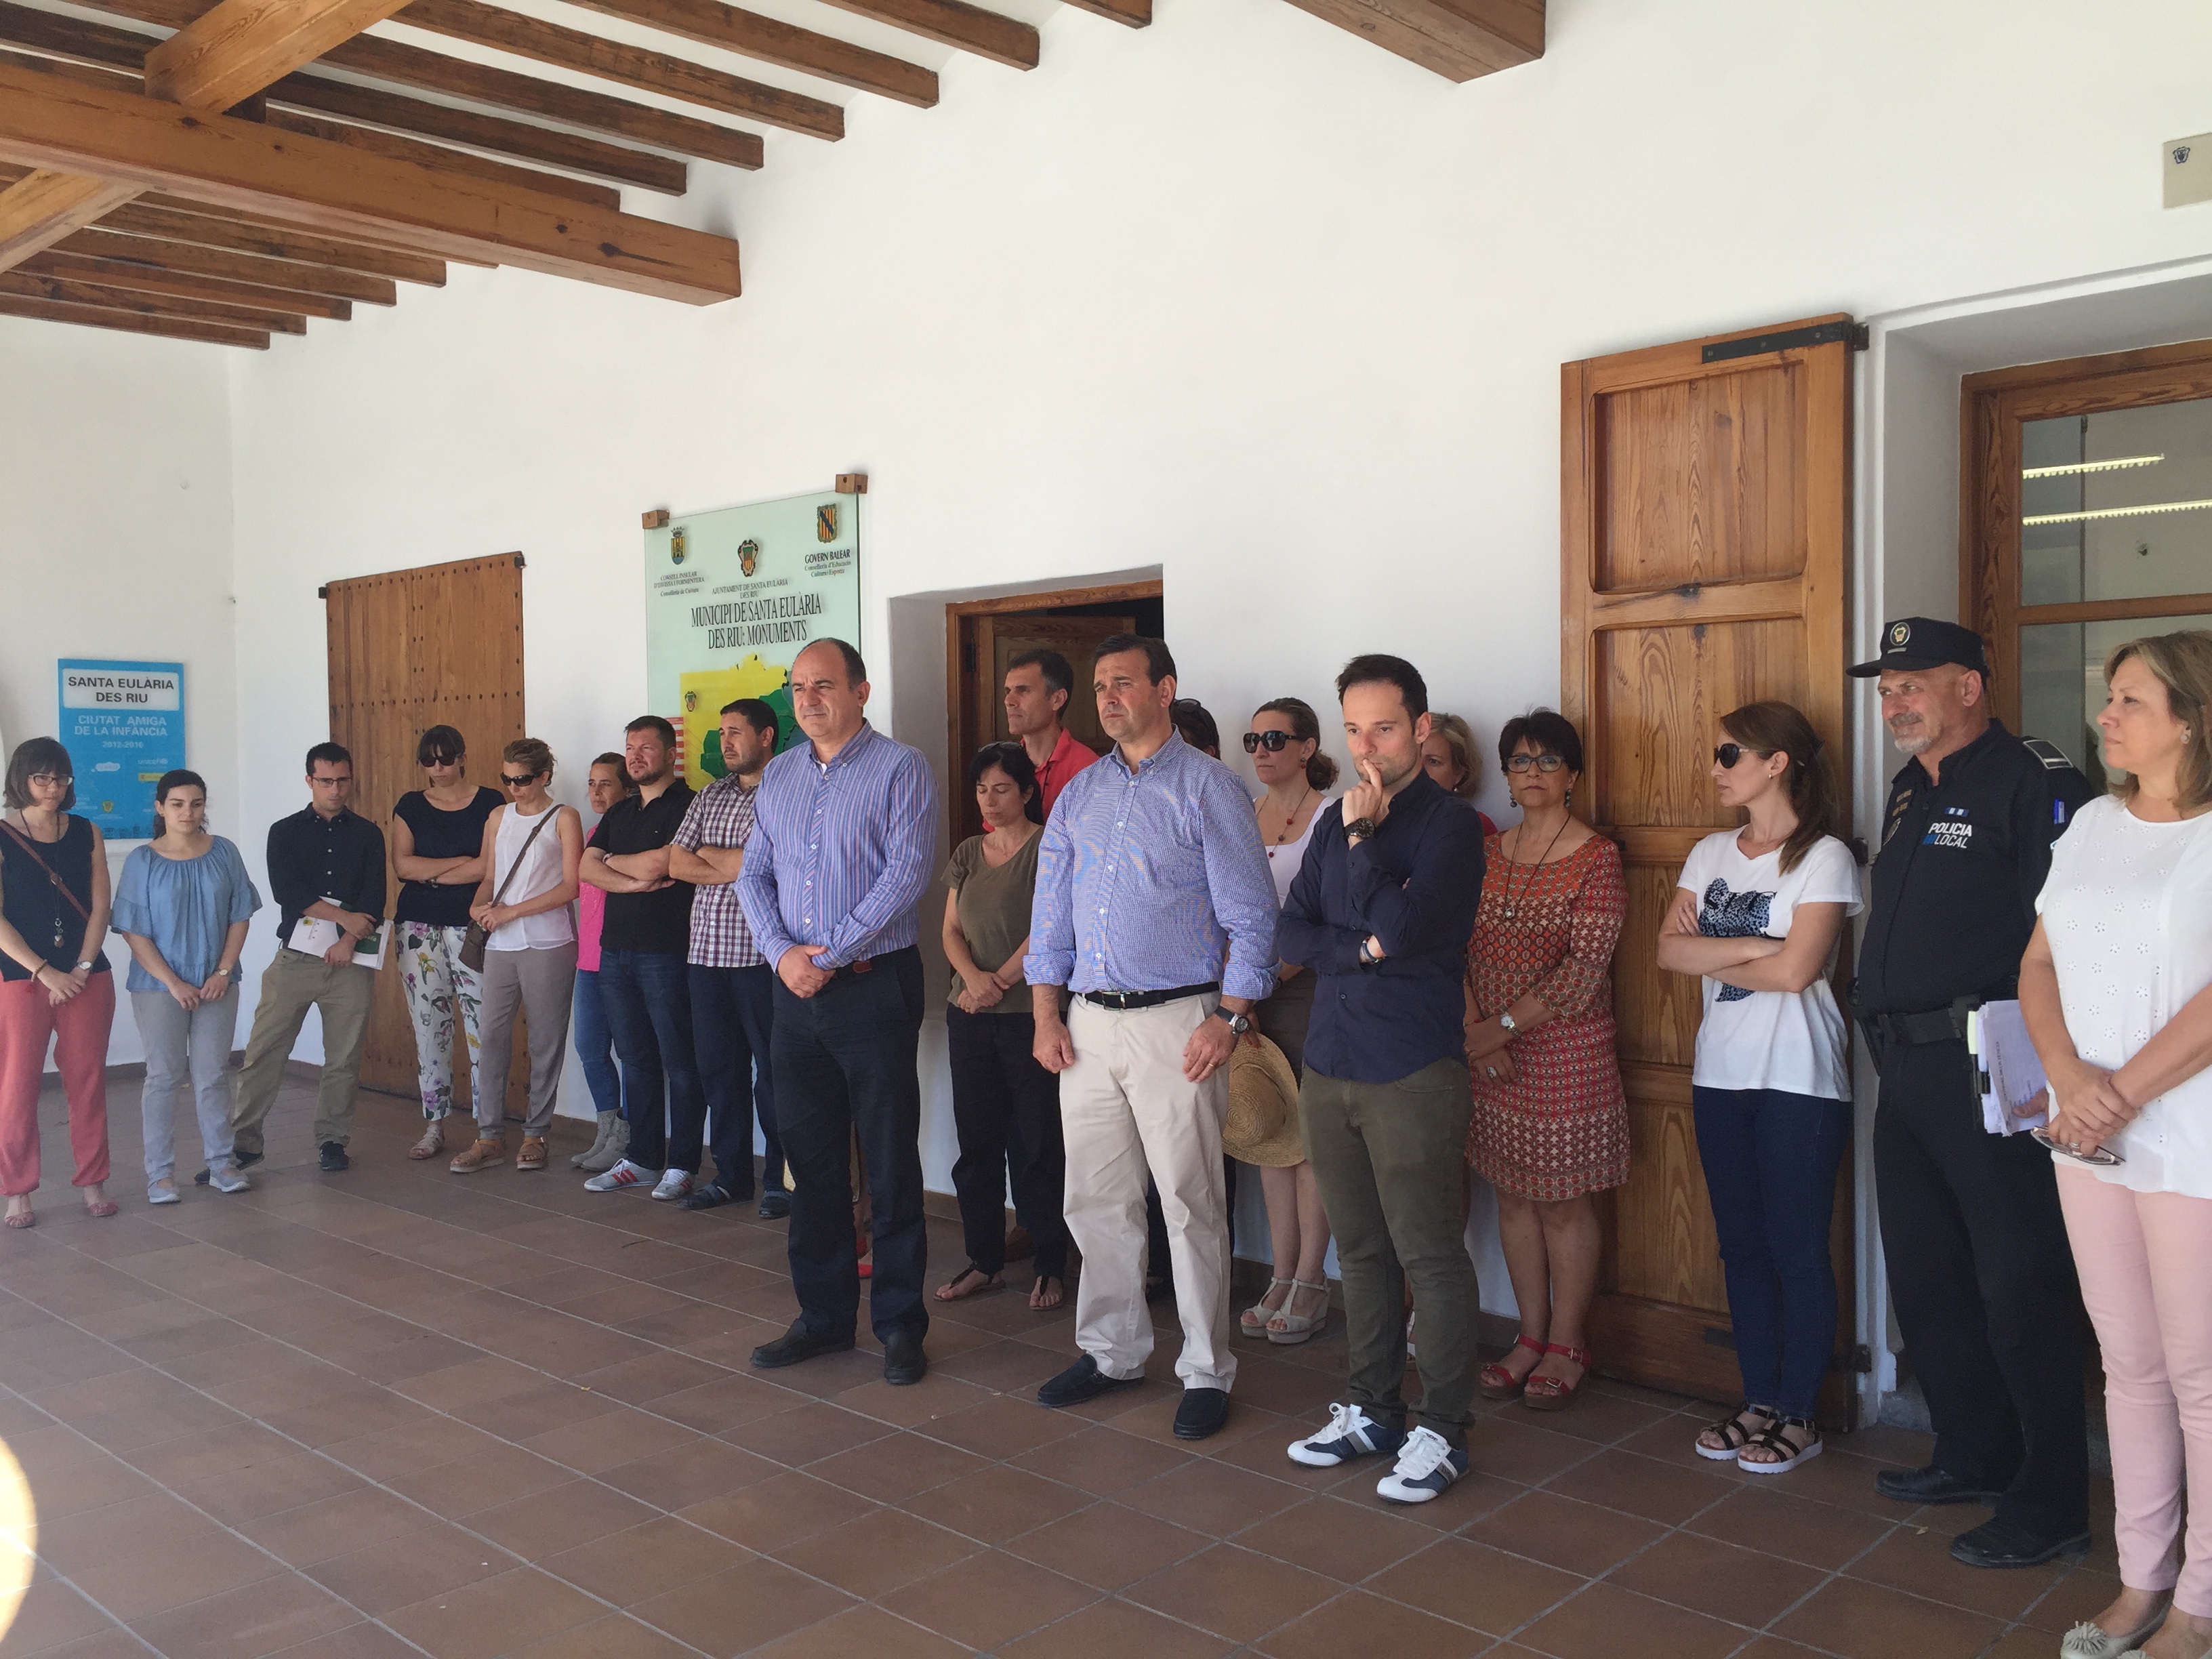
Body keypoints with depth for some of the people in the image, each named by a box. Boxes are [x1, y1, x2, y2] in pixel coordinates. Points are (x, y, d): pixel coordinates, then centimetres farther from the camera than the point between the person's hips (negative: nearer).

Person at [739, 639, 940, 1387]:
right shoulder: (778, 775, 13)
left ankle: (900, 1323, 12)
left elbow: (906, 873, -14)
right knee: (810, 1156, 11)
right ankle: (824, 1315, 23)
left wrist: (830, 957, -15)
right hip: (796, 989, 6)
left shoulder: (900, 769, -5)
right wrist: (781, 951, -6)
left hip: (874, 984, -6)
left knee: (890, 1163, 1)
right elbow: (753, 875, 12)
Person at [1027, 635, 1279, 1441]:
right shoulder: (1080, 793, 13)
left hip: (1176, 1021, -5)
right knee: (1095, 1200, 12)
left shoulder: (1208, 788, -3)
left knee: (1190, 1205, 0)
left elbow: (1249, 914, -7)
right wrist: (1045, 1015, 7)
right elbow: (1051, 911, 15)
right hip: (1089, 1021, 6)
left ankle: (1207, 1372, 13)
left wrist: (1229, 1020, -15)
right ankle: (1112, 1351, 27)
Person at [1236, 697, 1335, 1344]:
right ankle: (1282, 1278, 16)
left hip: (1308, 985, -5)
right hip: (1252, 991, 6)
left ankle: (1311, 1281, 6)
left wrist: (1281, 970, -14)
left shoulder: (1331, 817, -4)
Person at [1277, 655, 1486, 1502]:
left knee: (1431, 1256, 0)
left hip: (1412, 1073, -6)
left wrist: (1363, 837, -10)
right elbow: (1291, 933, 6)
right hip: (1330, 1065, 6)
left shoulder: (1450, 825, -6)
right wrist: (1363, 948, -10)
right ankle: (1373, 1411, 26)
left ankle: (1443, 1430, 12)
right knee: (1362, 1250, 14)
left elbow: (1399, 926, -18)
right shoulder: (1336, 820, 13)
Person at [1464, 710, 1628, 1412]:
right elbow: (1457, 949, 3)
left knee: (1563, 1201, 4)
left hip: (1565, 1051, -5)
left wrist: (1504, 1025, -16)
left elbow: (1585, 968, -13)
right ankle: (1532, 1336, 24)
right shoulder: (1486, 852, 8)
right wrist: (1474, 1030, -9)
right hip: (1490, 1052, 5)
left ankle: (1567, 1345, 19)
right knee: (1513, 1195, 11)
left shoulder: (1597, 858, -7)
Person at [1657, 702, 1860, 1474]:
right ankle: (1759, 1401, 23)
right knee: (1741, 1243, 12)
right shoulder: (1711, 853, 10)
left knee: (1797, 1249, 2)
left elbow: (1795, 971, -17)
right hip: (1719, 1074, 6)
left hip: (1799, 1082, -6)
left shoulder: (1824, 857, -8)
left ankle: (1798, 1416, 14)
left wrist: (1708, 955, -5)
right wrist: (1751, 946, -14)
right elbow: (1669, 950, -1)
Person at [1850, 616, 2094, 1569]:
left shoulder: (2030, 785, -11)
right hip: (1907, 1069, 9)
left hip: (1987, 1072, -9)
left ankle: (2050, 1505, 12)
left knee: (2020, 1291, -1)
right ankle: (1975, 1456, 33)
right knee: (1923, 1278, 17)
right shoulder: (1908, 792, 17)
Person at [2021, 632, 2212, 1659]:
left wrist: (2125, 1095, -17)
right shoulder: (2094, 825, 9)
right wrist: (2070, 1076, -8)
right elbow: (2039, 964, 8)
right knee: (2130, 1369, 15)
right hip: (2090, 1144, 6)